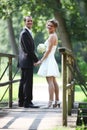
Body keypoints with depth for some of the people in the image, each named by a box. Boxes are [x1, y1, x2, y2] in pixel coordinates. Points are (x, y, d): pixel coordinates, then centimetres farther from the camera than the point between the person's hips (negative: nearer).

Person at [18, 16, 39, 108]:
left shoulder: (26, 33, 20)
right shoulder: (25, 33, -14)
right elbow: (28, 49, -19)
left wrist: (34, 59, 15)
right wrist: (36, 59, -12)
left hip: (24, 61, 11)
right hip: (27, 61, -11)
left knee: (23, 82, 12)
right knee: (28, 82, -10)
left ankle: (21, 102, 17)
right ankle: (27, 102, -9)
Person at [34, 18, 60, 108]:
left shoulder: (52, 36, -13)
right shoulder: (54, 36, 18)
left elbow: (48, 50, -17)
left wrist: (41, 60, -14)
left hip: (48, 60, -10)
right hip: (51, 60, 10)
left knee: (50, 81, -13)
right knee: (53, 81, 11)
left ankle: (51, 102, -17)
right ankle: (57, 100, 14)